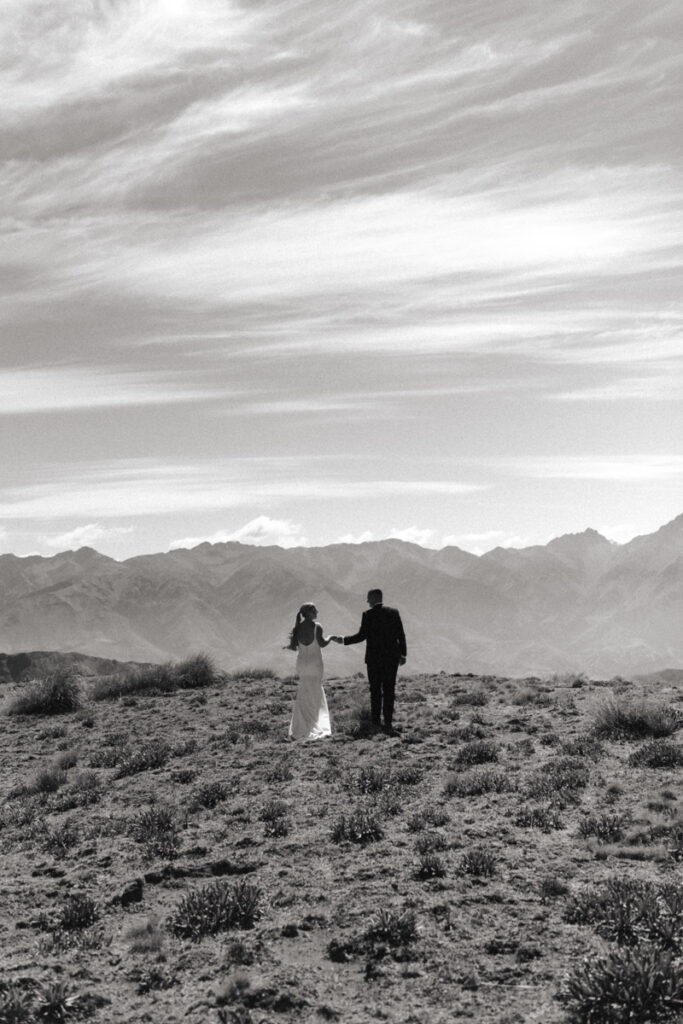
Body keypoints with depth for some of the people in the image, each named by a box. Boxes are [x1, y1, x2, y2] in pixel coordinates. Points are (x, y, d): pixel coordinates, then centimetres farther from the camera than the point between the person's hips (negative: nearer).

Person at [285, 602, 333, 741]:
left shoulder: (298, 627, -1)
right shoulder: (316, 626, -13)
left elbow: (293, 646, -5)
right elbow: (322, 643, -16)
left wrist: (288, 646, 17)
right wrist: (330, 637, 2)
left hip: (302, 663, 4)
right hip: (315, 663, -4)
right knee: (314, 696, 7)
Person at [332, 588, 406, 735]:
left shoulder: (368, 615, -8)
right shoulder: (393, 612, 2)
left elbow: (361, 636, -10)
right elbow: (401, 635, 1)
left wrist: (343, 640, 0)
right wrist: (403, 654, 9)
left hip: (374, 658, -2)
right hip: (392, 657, 2)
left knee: (375, 691, 7)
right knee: (389, 691, 4)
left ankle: (376, 724, 6)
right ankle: (388, 724, -1)